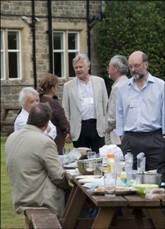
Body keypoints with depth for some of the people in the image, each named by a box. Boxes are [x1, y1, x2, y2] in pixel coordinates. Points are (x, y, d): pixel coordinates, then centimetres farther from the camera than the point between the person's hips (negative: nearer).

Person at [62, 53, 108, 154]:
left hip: (97, 127, 0)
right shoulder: (68, 86, 6)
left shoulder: (99, 82, 9)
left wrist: (107, 126, 4)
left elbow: (106, 105, 9)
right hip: (79, 129, 0)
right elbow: (65, 111, 6)